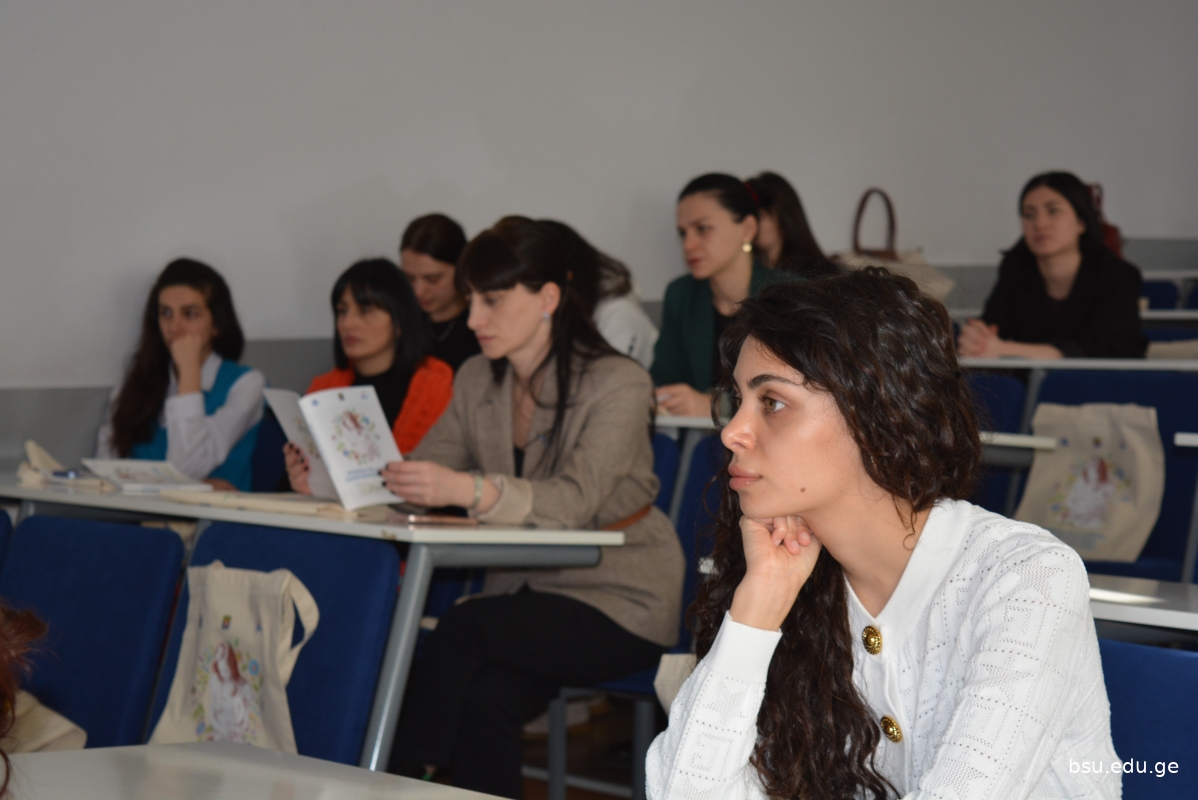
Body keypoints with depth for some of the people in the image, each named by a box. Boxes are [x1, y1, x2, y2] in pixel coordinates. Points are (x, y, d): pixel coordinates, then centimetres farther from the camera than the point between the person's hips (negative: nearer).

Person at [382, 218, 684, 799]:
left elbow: (574, 501, -28)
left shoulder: (617, 384, -14)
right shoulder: (477, 381, 7)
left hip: (618, 599, -5)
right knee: (481, 700, -26)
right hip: (523, 591, 5)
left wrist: (467, 489, -44)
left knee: (461, 628, -27)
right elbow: (420, 474, 4)